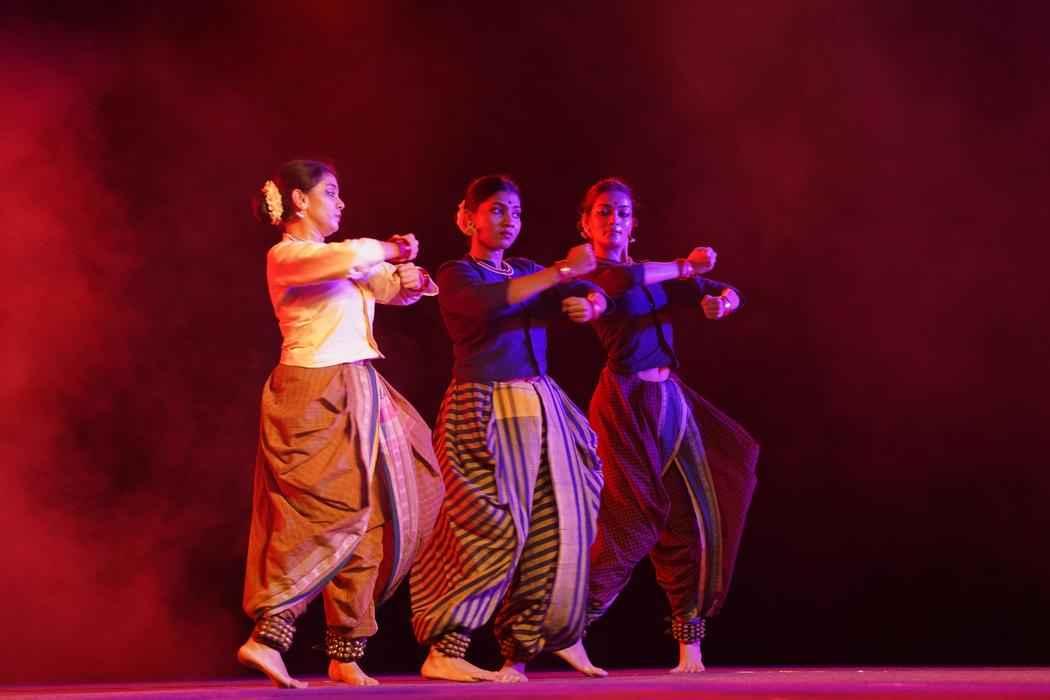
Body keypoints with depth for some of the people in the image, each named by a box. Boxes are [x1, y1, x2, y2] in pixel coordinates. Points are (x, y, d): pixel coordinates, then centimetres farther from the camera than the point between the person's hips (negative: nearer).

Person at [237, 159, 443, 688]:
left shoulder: (338, 260, 18)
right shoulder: (285, 256, -9)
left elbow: (396, 289, 19)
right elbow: (346, 259, -28)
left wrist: (408, 277, -4)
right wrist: (387, 250, -9)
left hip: (356, 397, 9)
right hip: (316, 397, -9)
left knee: (362, 521, 8)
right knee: (328, 517, -14)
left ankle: (346, 652, 12)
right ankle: (268, 636, -16)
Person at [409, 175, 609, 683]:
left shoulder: (532, 274, 19)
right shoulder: (456, 275, -2)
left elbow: (593, 295, 16)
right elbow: (490, 301, -23)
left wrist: (589, 303, -9)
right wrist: (563, 271, -24)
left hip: (541, 410, 7)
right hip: (485, 410, -7)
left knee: (550, 531, 2)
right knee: (494, 530, -14)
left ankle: (518, 651, 10)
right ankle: (442, 653, -11)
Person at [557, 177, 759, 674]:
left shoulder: (654, 275, 18)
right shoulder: (587, 275, -2)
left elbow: (724, 292, 15)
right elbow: (624, 280, -26)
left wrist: (720, 299, -9)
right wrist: (683, 269, -12)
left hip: (670, 401, 7)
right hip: (626, 404, -7)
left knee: (692, 521, 1)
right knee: (633, 522, -11)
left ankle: (689, 646, 4)